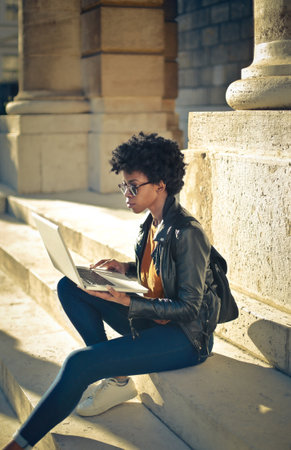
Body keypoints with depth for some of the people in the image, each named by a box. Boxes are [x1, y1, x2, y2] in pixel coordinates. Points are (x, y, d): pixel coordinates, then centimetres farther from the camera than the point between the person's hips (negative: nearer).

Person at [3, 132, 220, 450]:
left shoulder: (187, 233, -22)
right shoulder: (152, 223, 4)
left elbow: (188, 308, -21)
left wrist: (128, 302, -27)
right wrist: (125, 268, 0)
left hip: (186, 337, -9)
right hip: (151, 319, 9)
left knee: (79, 363, -24)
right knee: (68, 286, -1)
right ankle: (116, 378, -2)